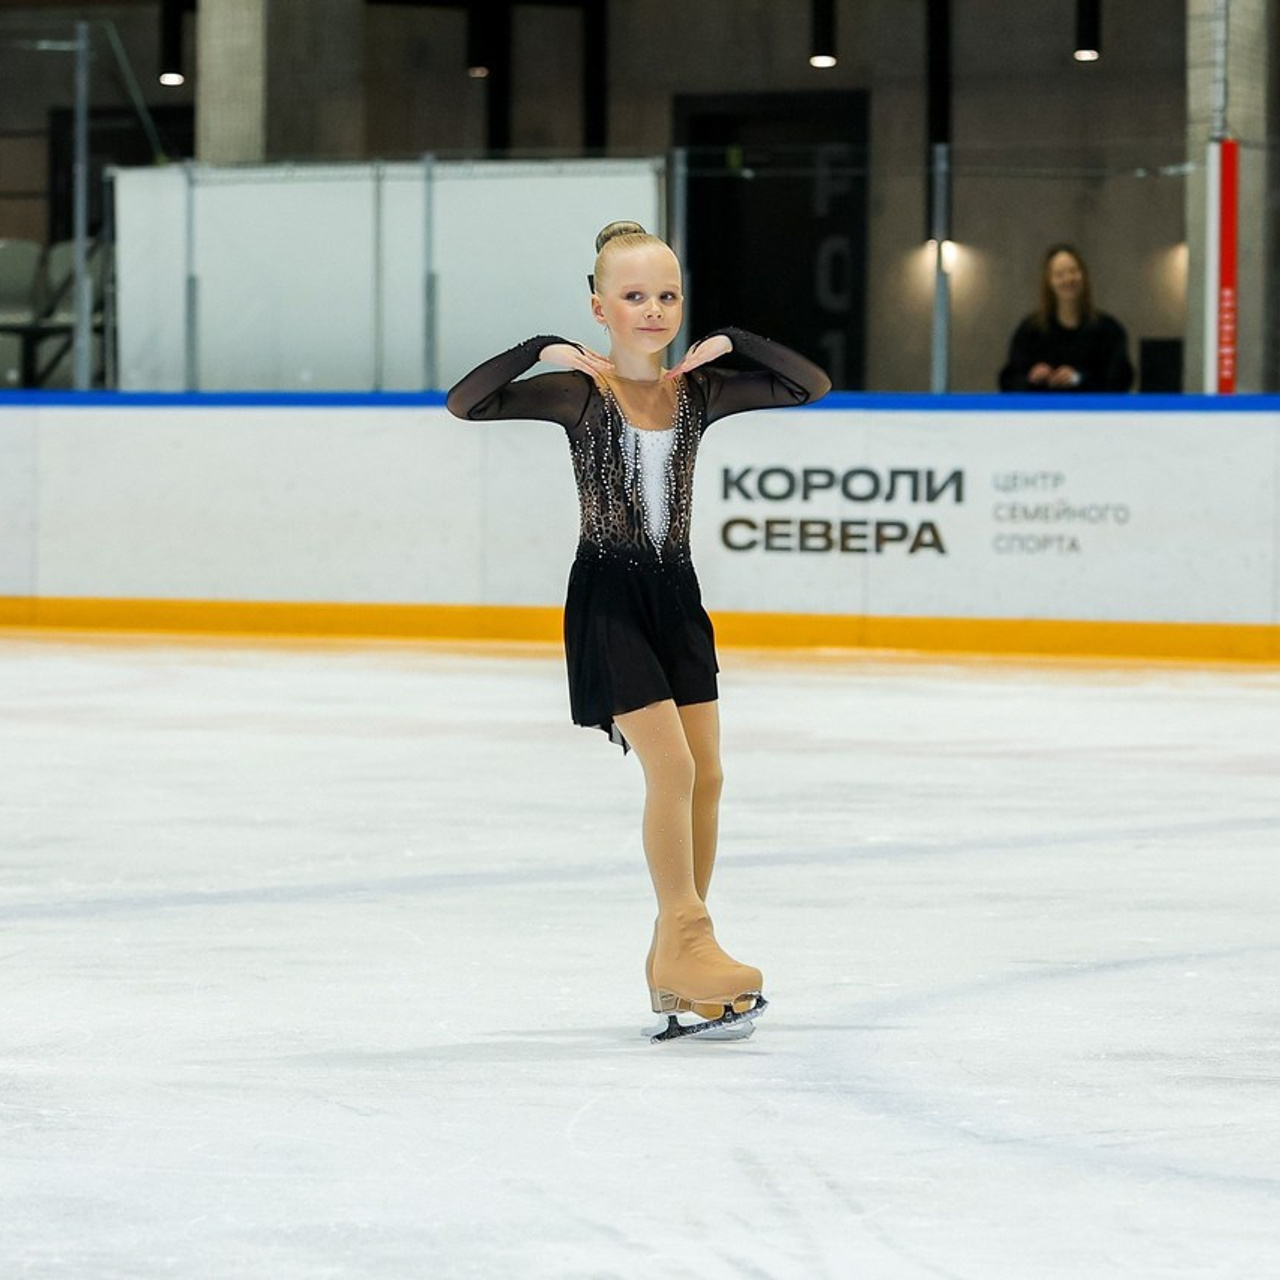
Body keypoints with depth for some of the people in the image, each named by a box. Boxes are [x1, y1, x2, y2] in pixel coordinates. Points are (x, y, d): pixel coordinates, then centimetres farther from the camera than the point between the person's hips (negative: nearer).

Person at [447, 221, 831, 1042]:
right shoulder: (579, 394, -10)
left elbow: (813, 386, 3)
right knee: (672, 766, -14)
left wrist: (733, 345, -5)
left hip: (676, 595, 5)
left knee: (706, 775, 4)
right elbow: (465, 404, -19)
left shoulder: (699, 392, 2)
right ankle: (685, 938, -2)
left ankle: (677, 963, 13)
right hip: (608, 596, -5)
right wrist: (542, 351, -22)